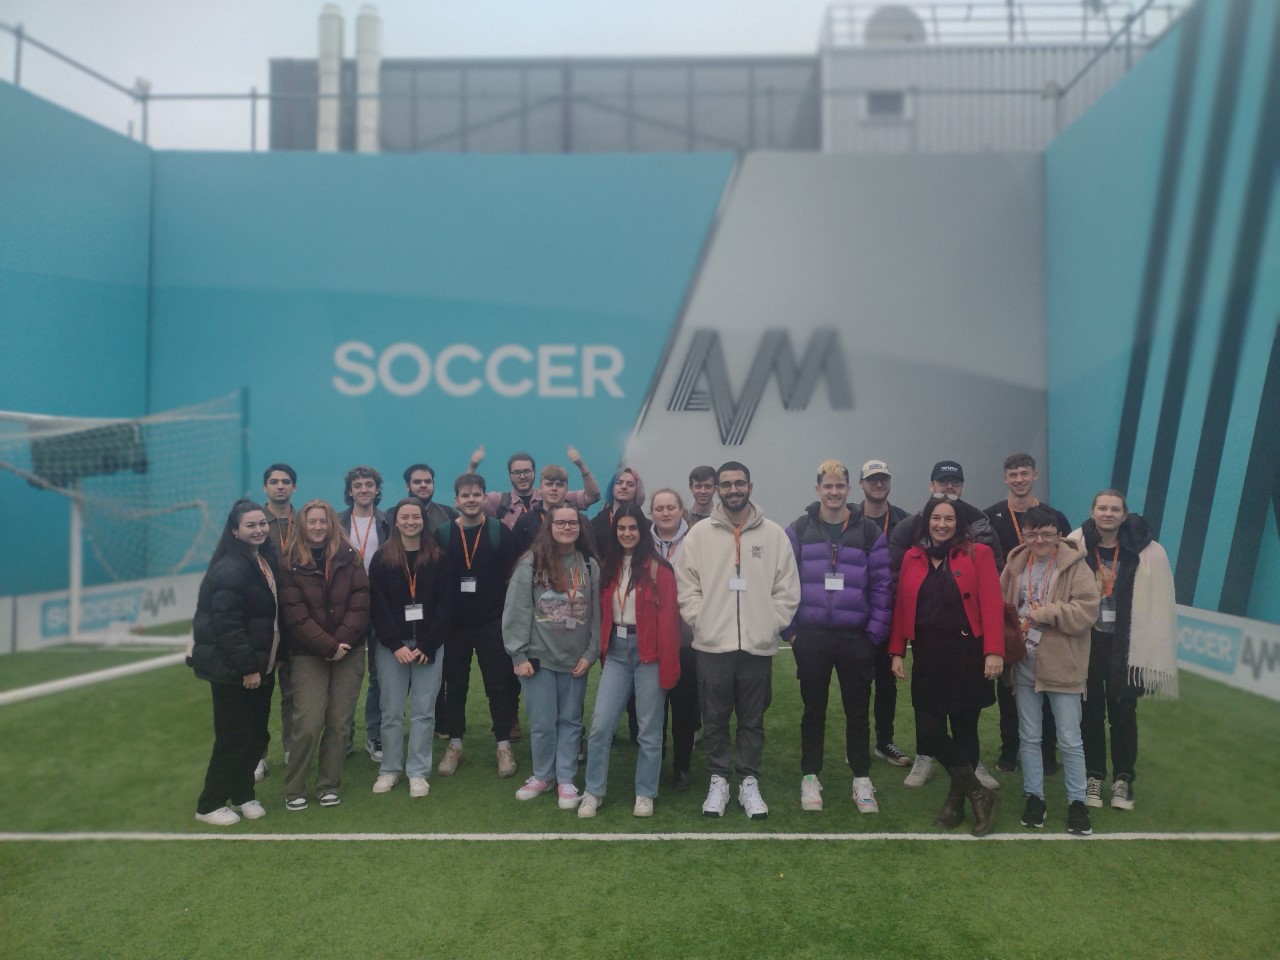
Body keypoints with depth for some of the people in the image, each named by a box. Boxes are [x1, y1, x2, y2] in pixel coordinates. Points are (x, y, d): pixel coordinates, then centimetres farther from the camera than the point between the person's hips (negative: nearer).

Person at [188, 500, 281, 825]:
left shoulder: (266, 559, 9)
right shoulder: (230, 568, -19)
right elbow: (227, 623, -23)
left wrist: (267, 660, 11)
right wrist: (247, 667, -22)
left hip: (260, 664, 8)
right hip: (232, 668, -8)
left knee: (258, 734, 13)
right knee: (234, 736, 0)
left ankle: (243, 794, 30)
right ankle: (209, 804, 17)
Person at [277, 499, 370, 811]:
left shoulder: (349, 557, 5)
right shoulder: (290, 563, 0)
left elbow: (360, 602, -1)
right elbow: (295, 614, -7)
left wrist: (342, 641, -12)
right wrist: (327, 646, -14)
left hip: (349, 651, 2)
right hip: (308, 654, -2)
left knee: (340, 723, 3)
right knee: (308, 724, -8)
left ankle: (329, 786, 18)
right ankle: (294, 790, 10)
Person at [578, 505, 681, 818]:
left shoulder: (658, 568, -8)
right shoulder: (610, 567, 9)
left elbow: (668, 619, -11)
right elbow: (604, 613, 11)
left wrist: (667, 667, -13)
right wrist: (603, 650, 7)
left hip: (648, 653, -4)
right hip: (616, 651, 4)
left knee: (649, 729, 7)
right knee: (600, 725, 0)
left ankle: (644, 794, 21)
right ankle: (593, 792, 15)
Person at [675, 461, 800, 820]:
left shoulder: (774, 534, 2)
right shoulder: (699, 533, 1)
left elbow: (787, 590, 3)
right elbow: (687, 587, 0)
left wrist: (770, 626, -5)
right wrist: (702, 623, -8)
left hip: (758, 646, 0)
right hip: (712, 645, 0)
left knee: (752, 719, 11)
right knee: (715, 718, 10)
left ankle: (749, 782, 24)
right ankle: (718, 781, 24)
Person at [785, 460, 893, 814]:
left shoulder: (870, 532, 2)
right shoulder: (798, 530, 1)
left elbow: (881, 586, 1)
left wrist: (875, 633, -4)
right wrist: (789, 629, -4)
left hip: (856, 639, 0)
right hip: (810, 638, 0)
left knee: (858, 712, 10)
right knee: (813, 711, 11)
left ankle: (862, 781, 25)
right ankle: (810, 779, 24)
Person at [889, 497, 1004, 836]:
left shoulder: (978, 554, -2)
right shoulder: (911, 558, 8)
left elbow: (992, 605, -8)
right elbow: (901, 607, 8)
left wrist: (994, 651, -16)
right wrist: (897, 652, 3)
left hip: (967, 655, -3)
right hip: (927, 657, 3)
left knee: (964, 730, 6)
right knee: (930, 732, -3)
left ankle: (956, 799, 24)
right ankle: (980, 794, 13)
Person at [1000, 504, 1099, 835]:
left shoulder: (1074, 565, -9)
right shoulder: (1015, 564, 4)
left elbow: (1087, 610, -18)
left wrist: (1045, 613, -21)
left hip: (1061, 665, -4)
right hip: (1025, 664, 4)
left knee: (1069, 740, 6)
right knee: (1029, 736, 13)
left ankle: (1076, 802, 21)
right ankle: (1034, 796, 27)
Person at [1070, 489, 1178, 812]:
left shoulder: (1147, 553, -9)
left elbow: (1158, 606, -4)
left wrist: (1152, 652, -5)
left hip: (1125, 646, 0)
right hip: (1086, 643, 0)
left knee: (1123, 713, 11)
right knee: (1091, 711, 13)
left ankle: (1123, 779, 28)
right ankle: (1093, 776, 28)